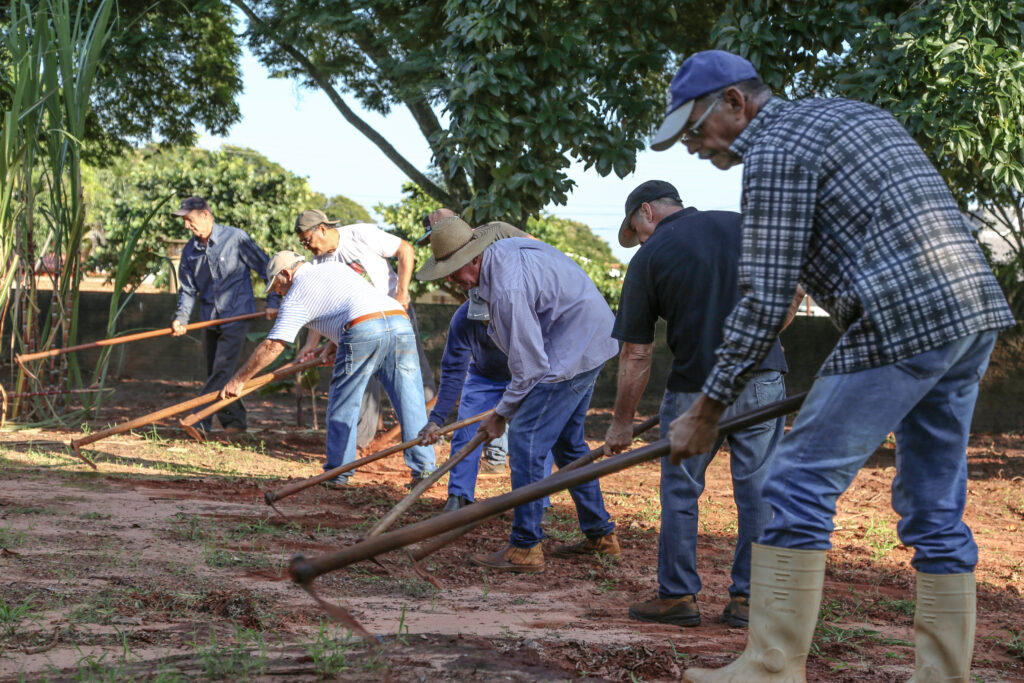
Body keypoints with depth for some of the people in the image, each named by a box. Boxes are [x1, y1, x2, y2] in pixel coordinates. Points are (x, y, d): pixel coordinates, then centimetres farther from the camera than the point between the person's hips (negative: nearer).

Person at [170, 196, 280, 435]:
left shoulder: (236, 238, -10)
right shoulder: (190, 251, 6)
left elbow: (266, 267, -4)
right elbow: (188, 289, 9)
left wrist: (273, 302, -7)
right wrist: (181, 318, -8)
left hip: (236, 315, -6)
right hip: (210, 319, 6)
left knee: (222, 370, -14)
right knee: (215, 372, 8)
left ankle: (199, 420, -15)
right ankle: (235, 420, 18)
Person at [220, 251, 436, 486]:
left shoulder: (297, 296, 13)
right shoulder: (335, 267, 33)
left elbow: (272, 346, 12)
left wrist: (238, 379, 20)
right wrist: (334, 343, 34)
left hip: (363, 331, -6)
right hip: (400, 321, 6)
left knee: (343, 405, 8)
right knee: (410, 404, 6)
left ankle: (338, 473, 11)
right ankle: (424, 469, 3)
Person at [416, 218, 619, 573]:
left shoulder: (508, 289, -28)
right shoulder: (504, 249, 2)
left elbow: (528, 366, -23)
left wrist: (502, 414, -9)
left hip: (572, 352, -11)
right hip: (589, 340, 11)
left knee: (526, 439, -10)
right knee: (567, 440, 18)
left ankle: (525, 547, -8)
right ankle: (600, 534, 26)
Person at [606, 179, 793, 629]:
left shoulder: (648, 259, -2)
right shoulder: (742, 226, 7)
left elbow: (636, 354, -1)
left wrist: (622, 421, 8)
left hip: (696, 388, -3)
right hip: (763, 380, 3)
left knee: (680, 490, 12)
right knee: (757, 488, 9)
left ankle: (678, 596, 16)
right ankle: (748, 599, 12)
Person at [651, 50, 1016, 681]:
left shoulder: (775, 151, -4)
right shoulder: (854, 114, 25)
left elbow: (765, 301, -9)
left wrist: (708, 409, -3)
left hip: (904, 322, -9)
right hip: (975, 305, 10)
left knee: (799, 486, -4)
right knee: (935, 507, 13)